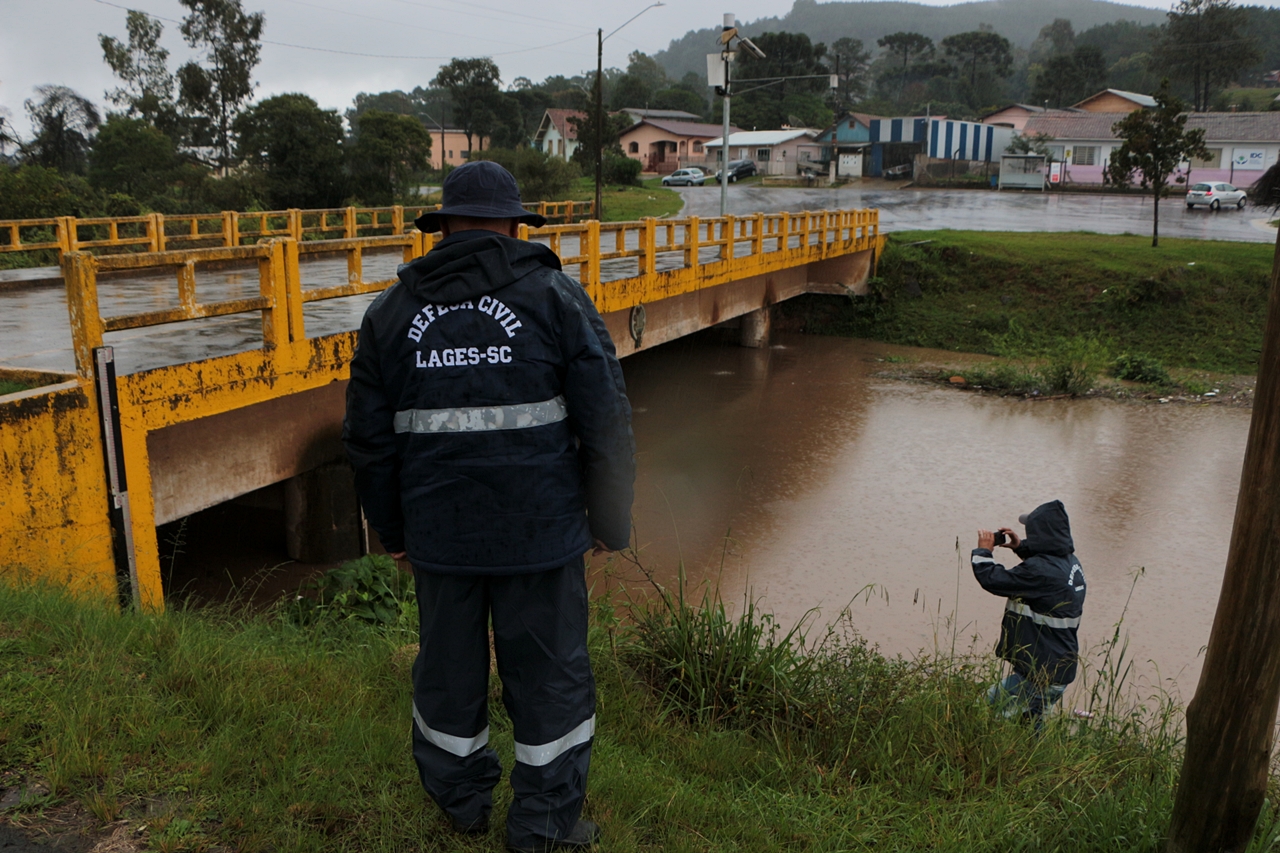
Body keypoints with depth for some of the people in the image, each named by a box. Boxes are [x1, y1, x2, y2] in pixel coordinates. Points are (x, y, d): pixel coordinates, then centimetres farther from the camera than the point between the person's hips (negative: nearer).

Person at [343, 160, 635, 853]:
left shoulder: (391, 310, 5)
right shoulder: (554, 296, -4)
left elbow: (369, 438, 8)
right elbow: (605, 421, -8)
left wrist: (390, 527, 20)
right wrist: (611, 523, 2)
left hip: (438, 533, 3)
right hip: (540, 529, -3)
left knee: (449, 664, 20)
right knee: (549, 674, 11)